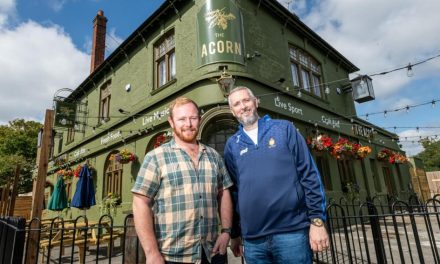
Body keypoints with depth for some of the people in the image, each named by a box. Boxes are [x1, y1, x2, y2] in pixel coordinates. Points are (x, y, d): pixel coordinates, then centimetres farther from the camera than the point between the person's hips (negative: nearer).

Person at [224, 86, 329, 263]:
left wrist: (317, 220, -7)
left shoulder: (284, 129, 1)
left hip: (291, 232, -1)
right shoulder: (232, 145, 6)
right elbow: (232, 190, 9)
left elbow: (309, 175, -1)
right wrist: (235, 233, 10)